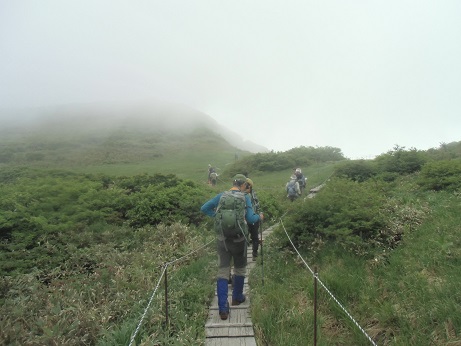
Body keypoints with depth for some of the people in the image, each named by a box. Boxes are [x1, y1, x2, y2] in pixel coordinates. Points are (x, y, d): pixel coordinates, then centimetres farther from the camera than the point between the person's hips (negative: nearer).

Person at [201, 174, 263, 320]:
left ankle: (223, 308, 5)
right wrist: (259, 217, 10)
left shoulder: (221, 195, 3)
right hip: (238, 239, -2)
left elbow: (204, 208, 3)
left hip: (222, 239, 2)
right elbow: (250, 218, -10)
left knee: (223, 271, 8)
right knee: (240, 269, 20)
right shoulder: (245, 197, -5)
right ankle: (237, 298, 36)